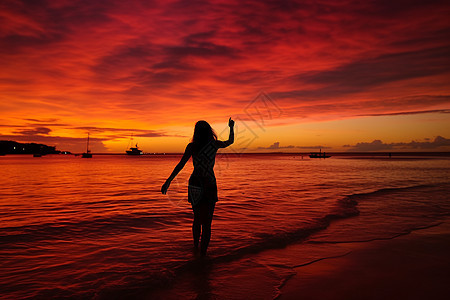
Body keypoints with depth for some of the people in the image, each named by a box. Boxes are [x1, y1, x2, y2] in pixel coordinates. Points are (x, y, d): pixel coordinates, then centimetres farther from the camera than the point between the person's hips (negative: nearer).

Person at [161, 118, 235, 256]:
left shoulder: (192, 146, -4)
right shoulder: (215, 144, -3)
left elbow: (180, 165, -8)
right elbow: (230, 141, 17)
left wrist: (168, 181, -6)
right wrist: (231, 127, 33)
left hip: (194, 186, 2)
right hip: (209, 187, -2)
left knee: (197, 219, 21)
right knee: (206, 223, 4)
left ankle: (196, 246, 37)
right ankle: (203, 253, 4)